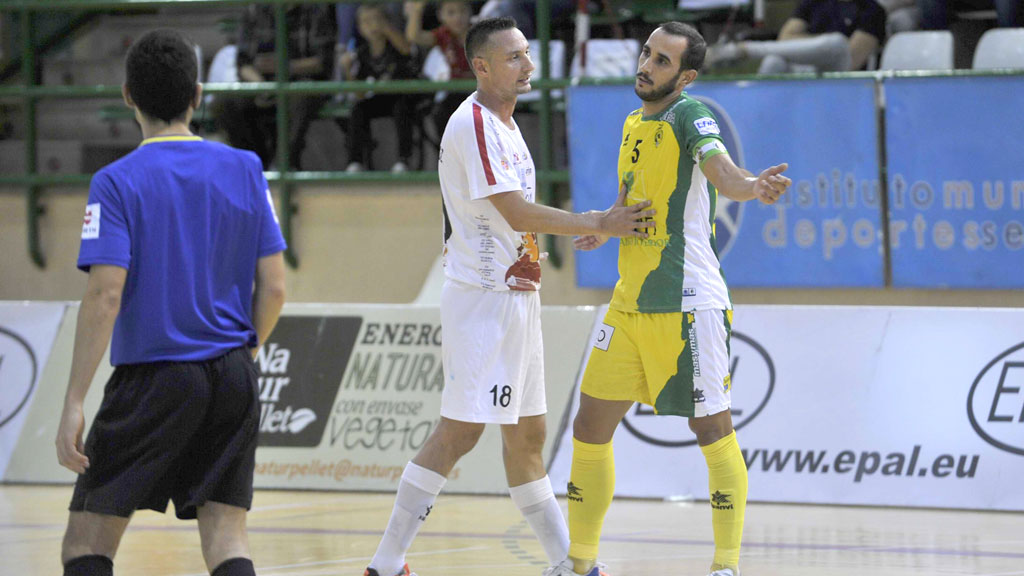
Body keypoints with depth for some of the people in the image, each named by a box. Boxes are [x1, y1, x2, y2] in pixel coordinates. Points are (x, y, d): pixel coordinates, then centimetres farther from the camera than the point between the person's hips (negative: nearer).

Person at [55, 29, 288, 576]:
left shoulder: (117, 182, -7)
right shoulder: (246, 170, 4)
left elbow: (105, 296, -15)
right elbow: (273, 288, 4)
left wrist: (73, 402, -14)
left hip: (151, 382, -4)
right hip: (233, 379, 4)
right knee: (225, 530, 3)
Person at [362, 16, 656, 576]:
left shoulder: (505, 124, 15)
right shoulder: (473, 124, -16)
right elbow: (516, 214, -20)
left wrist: (591, 223, 9)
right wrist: (598, 224, -16)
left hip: (516, 295, 10)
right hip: (483, 298, -10)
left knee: (527, 432, 14)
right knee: (460, 430, -11)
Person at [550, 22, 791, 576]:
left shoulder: (691, 114, -11)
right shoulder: (635, 124, 12)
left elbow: (722, 173, -30)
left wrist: (753, 185, -49)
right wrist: (608, 229, 30)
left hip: (686, 305, -8)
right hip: (630, 303, 8)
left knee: (713, 432, -3)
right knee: (590, 427, 9)